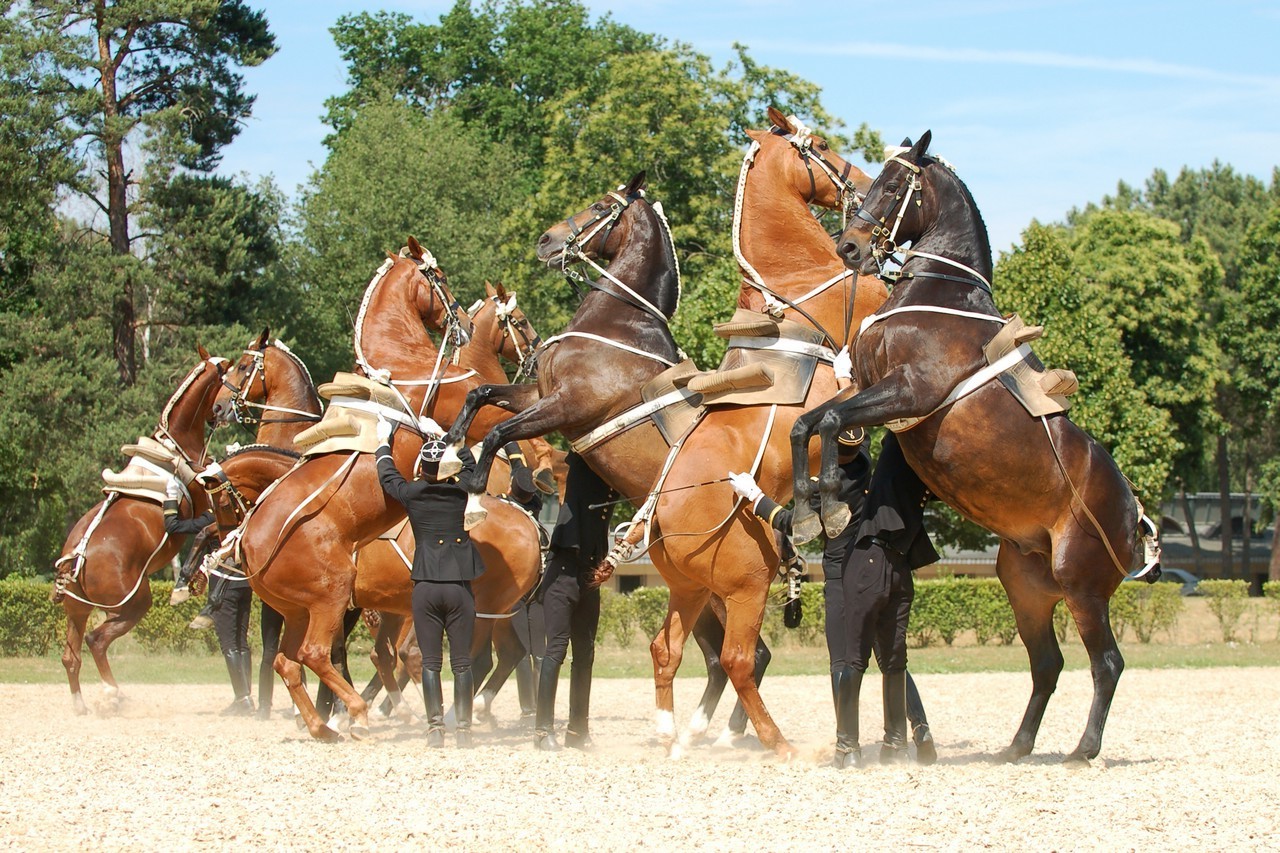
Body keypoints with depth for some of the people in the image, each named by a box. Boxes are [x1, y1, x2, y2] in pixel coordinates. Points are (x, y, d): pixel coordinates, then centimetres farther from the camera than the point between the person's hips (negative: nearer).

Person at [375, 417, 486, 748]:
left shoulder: (411, 493, -2)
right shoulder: (462, 491, 0)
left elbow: (386, 475, 19)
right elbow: (469, 461, 22)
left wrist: (383, 443, 36)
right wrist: (442, 436, 35)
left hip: (425, 587, 0)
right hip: (459, 587, 0)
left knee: (430, 662, 4)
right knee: (461, 663, 2)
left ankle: (435, 727, -3)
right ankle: (464, 729, -1)